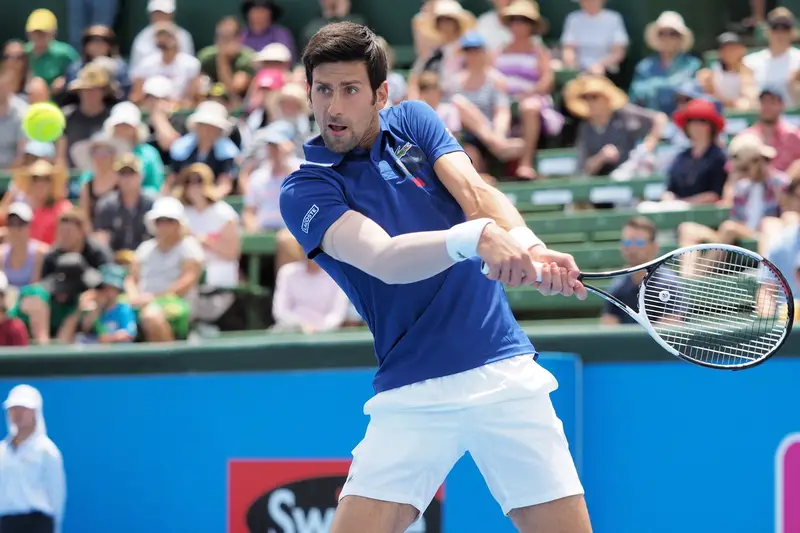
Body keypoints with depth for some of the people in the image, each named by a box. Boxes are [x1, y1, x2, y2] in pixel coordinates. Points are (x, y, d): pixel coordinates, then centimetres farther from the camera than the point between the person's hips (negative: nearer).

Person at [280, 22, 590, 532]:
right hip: (413, 394, -2)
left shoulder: (413, 121, 8)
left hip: (507, 373, 2)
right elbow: (383, 259, -22)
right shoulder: (304, 191, -4)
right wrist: (475, 236, -41)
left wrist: (526, 242, -31)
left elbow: (476, 192, -8)